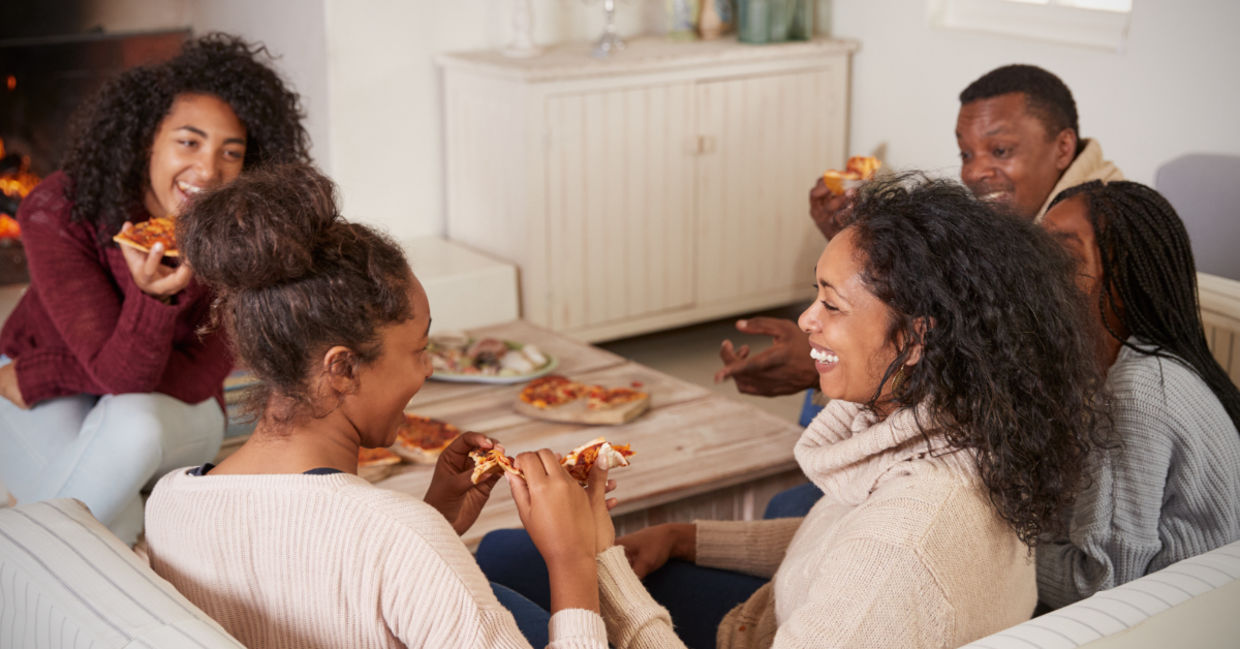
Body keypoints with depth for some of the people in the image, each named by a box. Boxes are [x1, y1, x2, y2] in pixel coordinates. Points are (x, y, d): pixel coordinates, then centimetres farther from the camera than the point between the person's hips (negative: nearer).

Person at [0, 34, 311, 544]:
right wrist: (152, 296, -52)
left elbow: (199, 376, -21)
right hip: (46, 406, -1)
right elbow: (119, 372, -30)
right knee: (119, 527, -33)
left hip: (174, 411, 2)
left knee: (132, 423, -35)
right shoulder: (58, 211, -26)